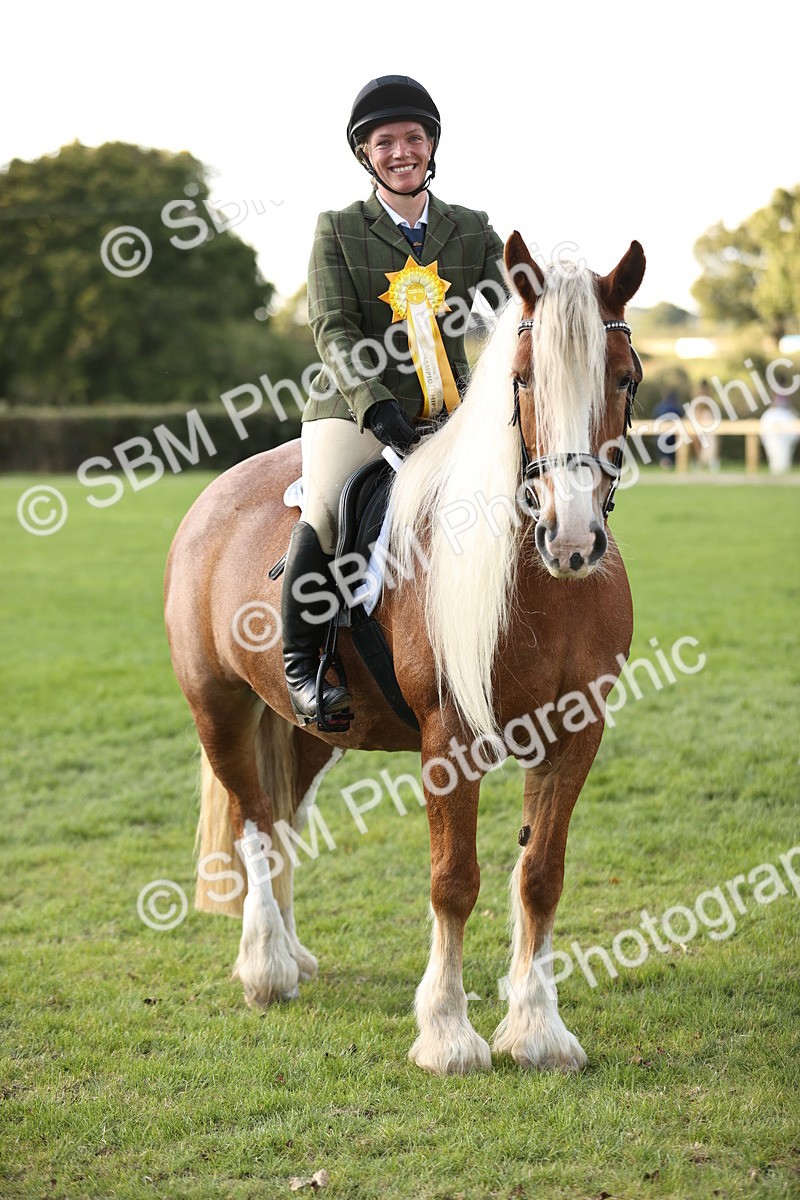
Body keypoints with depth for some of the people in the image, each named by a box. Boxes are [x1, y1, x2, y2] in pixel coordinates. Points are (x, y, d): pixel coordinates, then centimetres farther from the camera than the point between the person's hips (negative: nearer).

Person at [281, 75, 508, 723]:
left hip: (452, 411, 3)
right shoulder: (338, 229, 4)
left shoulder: (473, 231, 11)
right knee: (325, 510, -29)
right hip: (353, 407, -3)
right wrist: (375, 404, -23)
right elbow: (334, 331, -7)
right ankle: (301, 665, -14)